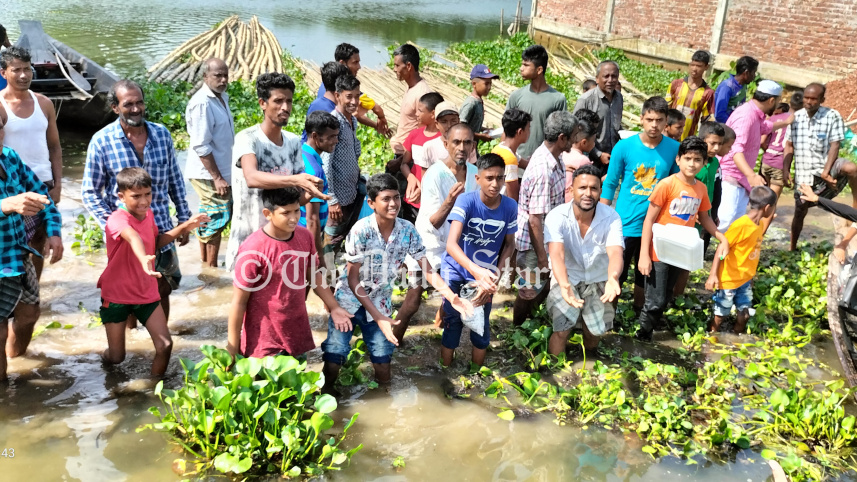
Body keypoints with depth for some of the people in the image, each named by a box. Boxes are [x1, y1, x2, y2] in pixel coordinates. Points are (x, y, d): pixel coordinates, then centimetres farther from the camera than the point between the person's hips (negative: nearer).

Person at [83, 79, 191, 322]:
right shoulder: (101, 141, -10)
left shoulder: (161, 133, -1)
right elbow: (90, 193, -6)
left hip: (161, 230, 3)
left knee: (162, 291, 14)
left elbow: (175, 180, 8)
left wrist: (184, 219, 8)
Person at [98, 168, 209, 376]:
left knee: (165, 346, -6)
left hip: (146, 293, 5)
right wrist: (144, 260, -70)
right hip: (116, 296, -5)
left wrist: (185, 227, 4)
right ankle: (108, 355, 41)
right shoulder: (117, 219, -24)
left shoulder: (148, 214, -1)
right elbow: (133, 237, -48)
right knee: (116, 358, 5)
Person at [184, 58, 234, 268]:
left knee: (208, 219, 17)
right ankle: (211, 269, 5)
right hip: (209, 174, -9)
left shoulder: (222, 97, 10)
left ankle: (204, 264, 28)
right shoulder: (201, 103, -19)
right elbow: (201, 146, -22)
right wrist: (217, 177, -22)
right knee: (217, 219, -5)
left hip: (220, 171, 9)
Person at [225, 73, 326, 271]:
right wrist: (295, 180, -49)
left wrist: (309, 192, -17)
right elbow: (252, 178, -36)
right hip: (248, 240, -6)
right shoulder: (247, 139, -15)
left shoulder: (293, 142, 4)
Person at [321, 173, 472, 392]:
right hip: (349, 298, -3)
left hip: (379, 302, 3)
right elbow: (352, 279, -20)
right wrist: (378, 317, -25)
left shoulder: (407, 230, -14)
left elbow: (427, 270, -8)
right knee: (334, 355, -4)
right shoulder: (361, 230, -24)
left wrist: (452, 297, -24)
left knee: (383, 358, 7)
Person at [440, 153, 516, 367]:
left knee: (481, 327, 9)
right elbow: (451, 244, -32)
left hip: (485, 274, 3)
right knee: (453, 323, -2)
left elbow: (509, 244, 1)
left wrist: (495, 278, -8)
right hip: (456, 271, -2)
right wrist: (477, 271, -46)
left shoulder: (510, 207, -13)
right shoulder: (466, 201, -22)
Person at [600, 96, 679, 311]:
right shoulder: (624, 146, -9)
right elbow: (610, 185, -3)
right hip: (625, 224, -2)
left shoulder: (674, 149, -5)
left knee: (645, 273, 18)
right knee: (616, 273, 7)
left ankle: (639, 309, 37)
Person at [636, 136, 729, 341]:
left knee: (664, 299, 16)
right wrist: (644, 255, -16)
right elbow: (649, 220, -14)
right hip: (659, 253, -6)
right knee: (655, 301, -4)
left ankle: (649, 331, 32)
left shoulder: (701, 188, 1)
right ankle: (642, 336, 15)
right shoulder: (667, 184, -16)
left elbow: (704, 217, 18)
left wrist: (722, 238, 5)